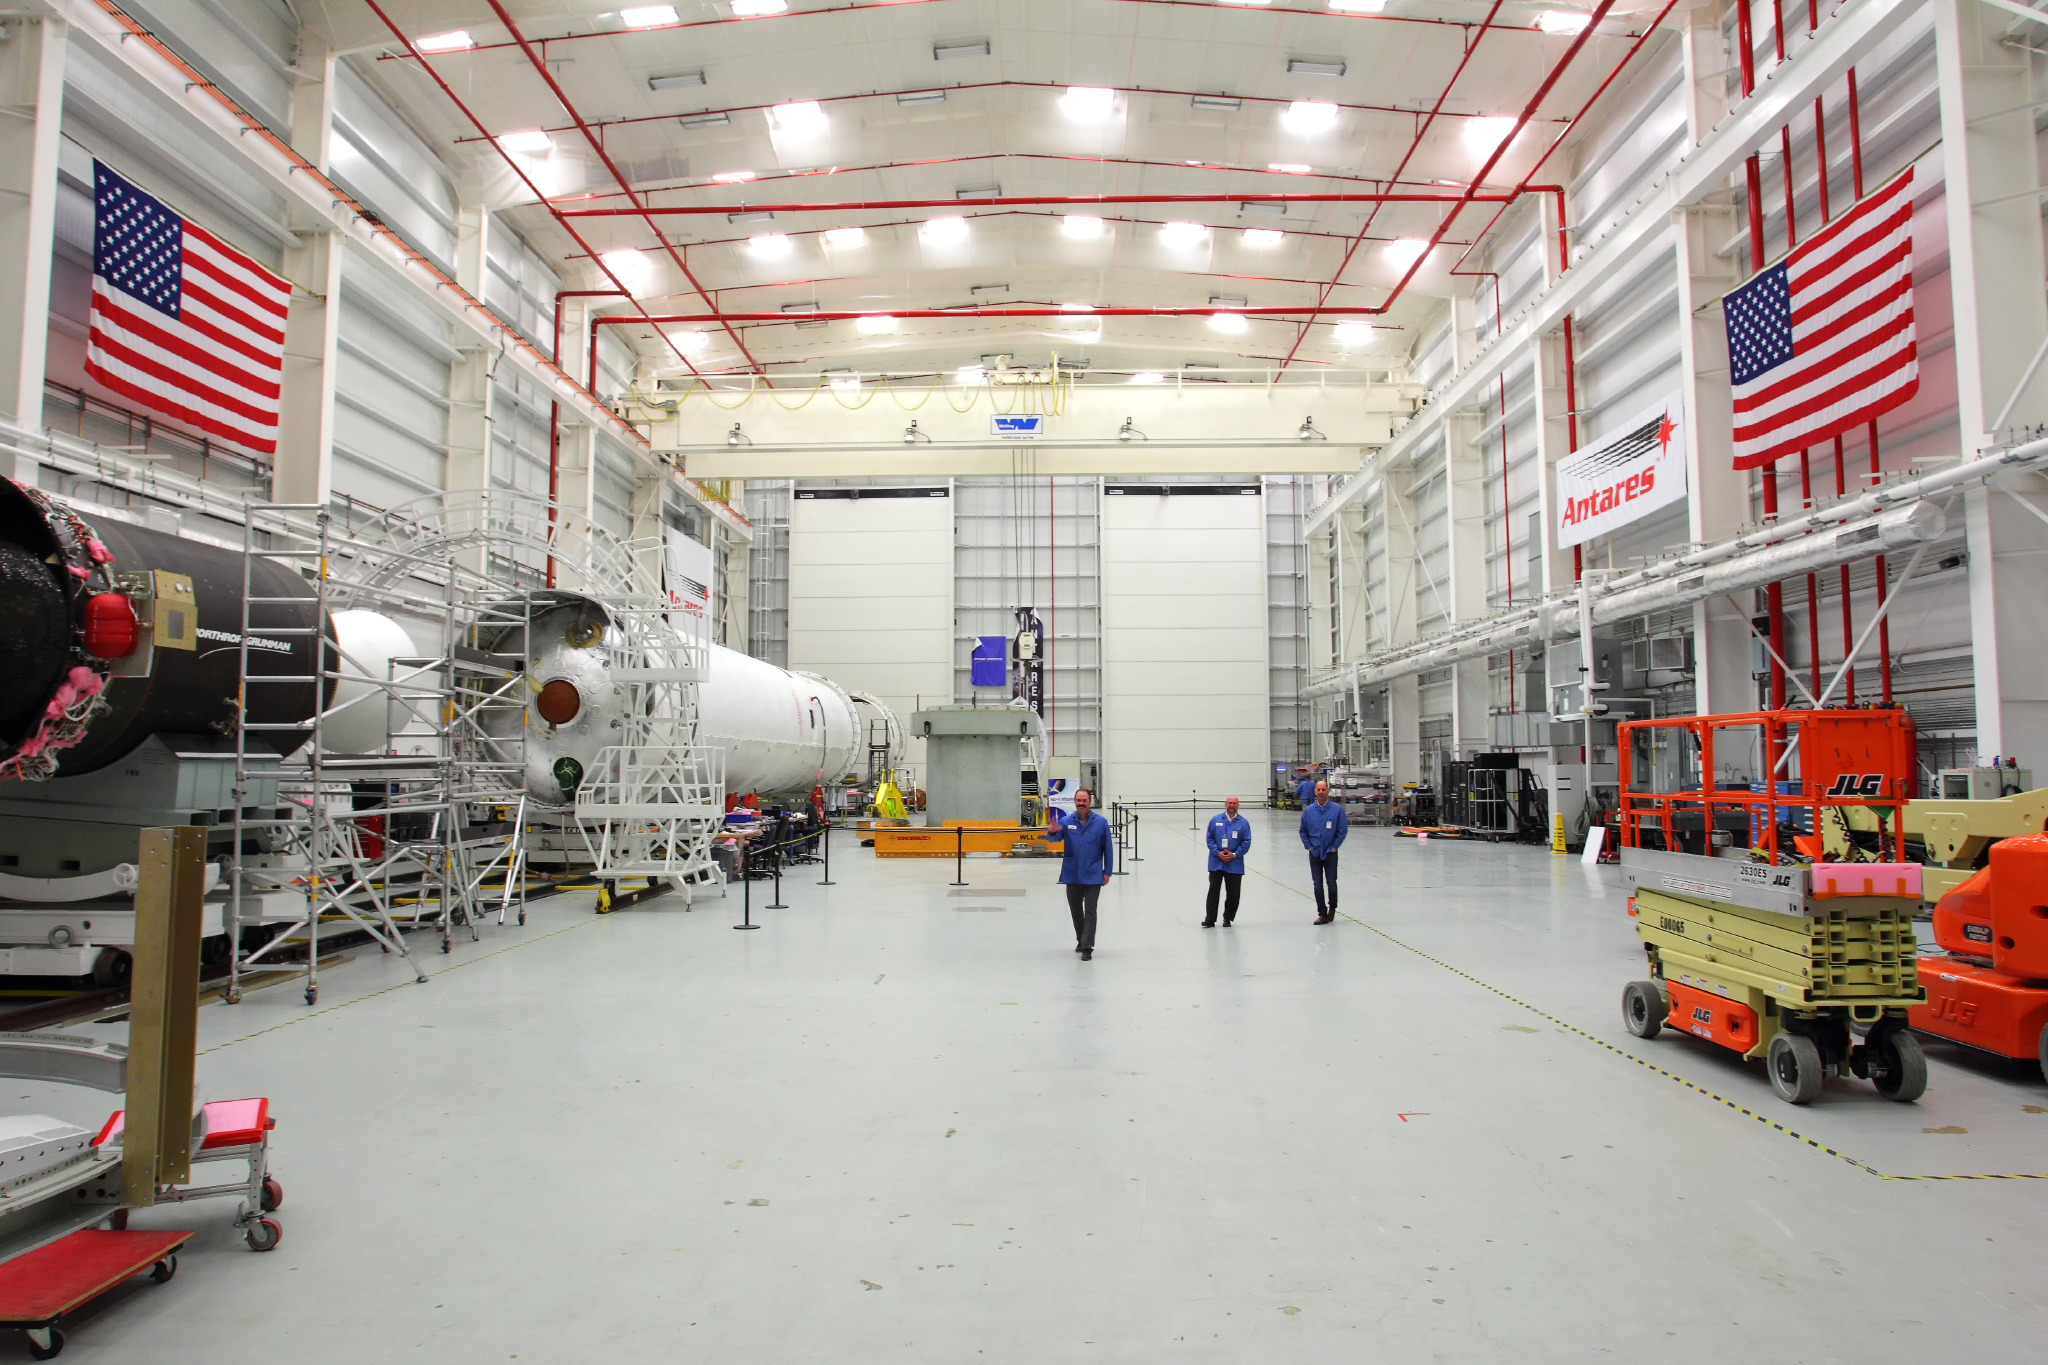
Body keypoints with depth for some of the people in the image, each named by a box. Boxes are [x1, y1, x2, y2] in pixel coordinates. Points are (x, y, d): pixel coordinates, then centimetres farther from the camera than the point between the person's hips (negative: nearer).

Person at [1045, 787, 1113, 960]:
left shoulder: (1101, 822, -4)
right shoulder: (1066, 822, 0)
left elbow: (1108, 848, -1)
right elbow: (1054, 838, -12)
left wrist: (1107, 872, -2)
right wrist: (1052, 832, -37)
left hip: (1093, 876, -3)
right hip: (1072, 875, 3)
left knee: (1090, 911, -3)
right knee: (1075, 910, 16)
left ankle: (1087, 948, 0)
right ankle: (1081, 940, 34)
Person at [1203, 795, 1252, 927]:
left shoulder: (1243, 822, 2)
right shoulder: (1215, 820, 4)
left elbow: (1246, 842, 0)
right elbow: (1210, 839, 3)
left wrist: (1234, 854, -10)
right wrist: (1218, 853, -10)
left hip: (1234, 864, 0)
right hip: (1216, 863, 0)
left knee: (1233, 893, 6)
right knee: (1213, 891, 0)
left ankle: (1227, 919, 21)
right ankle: (1210, 919, 5)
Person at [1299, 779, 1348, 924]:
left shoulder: (1337, 809, -7)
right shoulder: (1308, 810, 0)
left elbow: (1343, 830, -3)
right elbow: (1303, 830, 10)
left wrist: (1334, 846, -5)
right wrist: (1308, 846, 2)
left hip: (1330, 853, -2)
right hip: (1314, 853, 2)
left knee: (1331, 884, 0)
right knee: (1318, 885, 2)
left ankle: (1332, 908, 26)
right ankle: (1322, 914, 12)